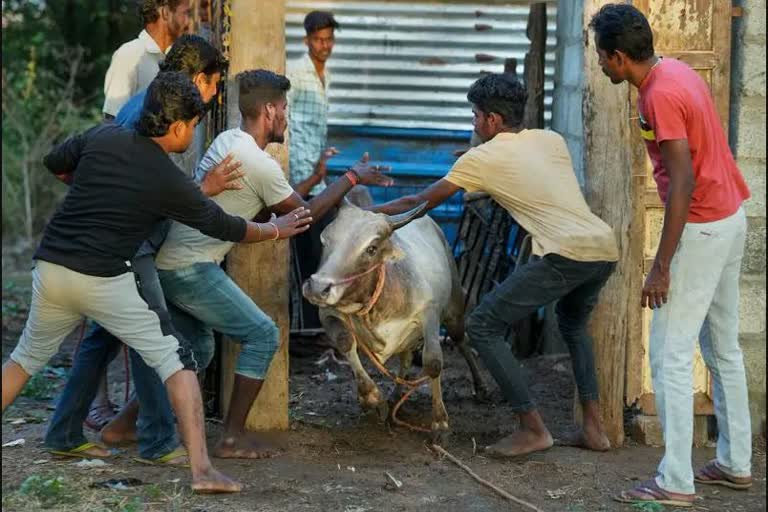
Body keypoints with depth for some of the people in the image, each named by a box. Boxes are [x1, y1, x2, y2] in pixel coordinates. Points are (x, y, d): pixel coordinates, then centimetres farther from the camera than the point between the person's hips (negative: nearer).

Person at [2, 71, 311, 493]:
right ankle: (201, 469, -7)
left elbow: (55, 163, 23)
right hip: (104, 281, -5)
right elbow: (224, 227, 8)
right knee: (175, 360, 1)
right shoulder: (171, 184, -5)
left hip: (50, 269, 5)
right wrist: (274, 230, 24)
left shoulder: (103, 137, 5)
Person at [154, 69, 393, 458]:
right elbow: (304, 215, -2)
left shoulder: (227, 140, 12)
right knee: (262, 336, -2)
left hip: (165, 262, 10)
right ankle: (233, 438, 0)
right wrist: (352, 178, 6)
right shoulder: (260, 163, -16)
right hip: (190, 269, -10)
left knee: (198, 348, 23)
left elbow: (264, 205, 20)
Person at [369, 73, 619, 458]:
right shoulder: (551, 139, 21)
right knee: (574, 324, 34)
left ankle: (533, 429, 0)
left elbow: (419, 203, 15)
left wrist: (368, 213, 29)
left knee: (482, 327, 2)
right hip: (605, 247, 8)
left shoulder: (482, 158, 6)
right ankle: (593, 427, 23)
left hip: (566, 253, -7)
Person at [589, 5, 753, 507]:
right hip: (730, 218, 10)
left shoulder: (660, 95, -22)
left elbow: (683, 184, -25)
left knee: (669, 355, -6)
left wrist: (661, 266, -22)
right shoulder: (677, 71, 7)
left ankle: (676, 482, -5)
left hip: (703, 228, -10)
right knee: (724, 347, 17)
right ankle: (736, 462, 25)